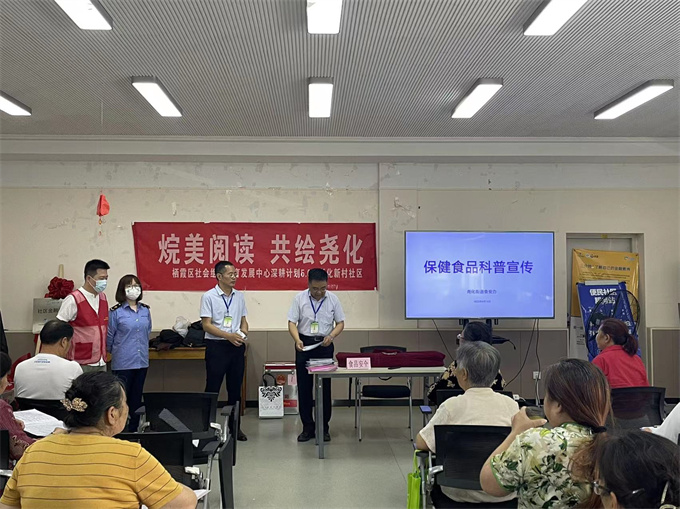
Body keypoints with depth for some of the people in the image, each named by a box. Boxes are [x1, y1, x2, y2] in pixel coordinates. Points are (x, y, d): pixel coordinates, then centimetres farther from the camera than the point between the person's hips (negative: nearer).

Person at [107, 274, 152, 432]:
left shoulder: (145, 311, 6)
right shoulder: (116, 312, -8)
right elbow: (109, 338, -2)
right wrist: (117, 352, 10)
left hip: (142, 361, 5)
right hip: (123, 362, -5)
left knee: (137, 398, 13)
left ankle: (134, 429, 24)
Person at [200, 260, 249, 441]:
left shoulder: (239, 296, 8)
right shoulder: (209, 296, -7)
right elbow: (206, 325, -11)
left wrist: (243, 333, -7)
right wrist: (229, 336, -19)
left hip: (237, 347, 5)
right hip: (216, 346, -5)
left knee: (235, 388, 12)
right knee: (212, 388, 2)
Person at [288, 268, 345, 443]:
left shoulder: (333, 299, -2)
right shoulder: (299, 298, -4)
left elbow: (340, 323, 4)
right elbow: (292, 323, -4)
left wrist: (331, 336, -15)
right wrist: (297, 340, -21)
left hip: (324, 345, 0)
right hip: (304, 344, 0)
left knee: (325, 387, 4)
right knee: (304, 387, 4)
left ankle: (324, 428, 15)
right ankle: (307, 427, 15)